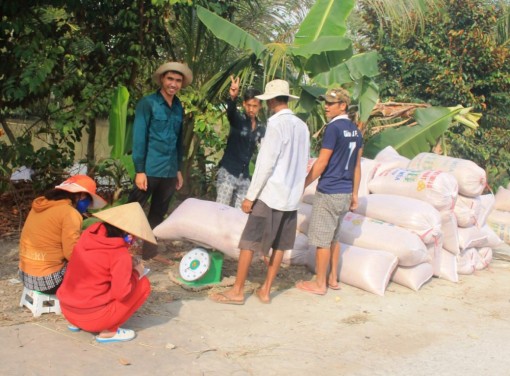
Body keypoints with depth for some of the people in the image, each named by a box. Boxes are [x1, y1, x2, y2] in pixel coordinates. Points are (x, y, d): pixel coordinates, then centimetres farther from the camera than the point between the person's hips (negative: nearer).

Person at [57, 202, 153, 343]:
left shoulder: (92, 231, -1)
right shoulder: (120, 254, -19)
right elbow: (121, 292, -23)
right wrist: (136, 273, -6)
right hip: (93, 316, -7)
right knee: (143, 284, 1)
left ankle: (76, 323, 19)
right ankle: (108, 331, 1)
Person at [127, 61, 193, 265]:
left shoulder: (179, 108, 11)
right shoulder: (148, 103, -7)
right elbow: (139, 137, -10)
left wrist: (178, 169, 16)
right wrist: (139, 170, -15)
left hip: (169, 172, 6)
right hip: (150, 170, -6)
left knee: (158, 214, 14)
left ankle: (150, 251, 25)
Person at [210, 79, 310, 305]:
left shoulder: (276, 124, -13)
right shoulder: (302, 126, 8)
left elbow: (266, 164, -15)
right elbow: (303, 164, 11)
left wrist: (250, 195, -11)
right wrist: (296, 188, 18)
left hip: (270, 195, -7)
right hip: (292, 196, 7)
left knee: (248, 242, 1)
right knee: (279, 245, 11)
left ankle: (237, 291, 6)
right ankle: (265, 290, 18)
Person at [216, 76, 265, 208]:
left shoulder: (261, 129, 6)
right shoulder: (238, 119, -7)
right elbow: (230, 112, -29)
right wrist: (233, 98, -51)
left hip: (245, 176, 4)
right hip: (228, 172, -4)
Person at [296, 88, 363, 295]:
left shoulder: (334, 128, -15)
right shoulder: (355, 130, 10)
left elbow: (321, 163, -16)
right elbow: (357, 165, 14)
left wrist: (303, 185, -7)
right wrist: (354, 194, 19)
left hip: (328, 192, -8)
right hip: (345, 193, 8)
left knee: (322, 239, 1)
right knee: (333, 237, 18)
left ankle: (320, 284, 9)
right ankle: (333, 279, 26)